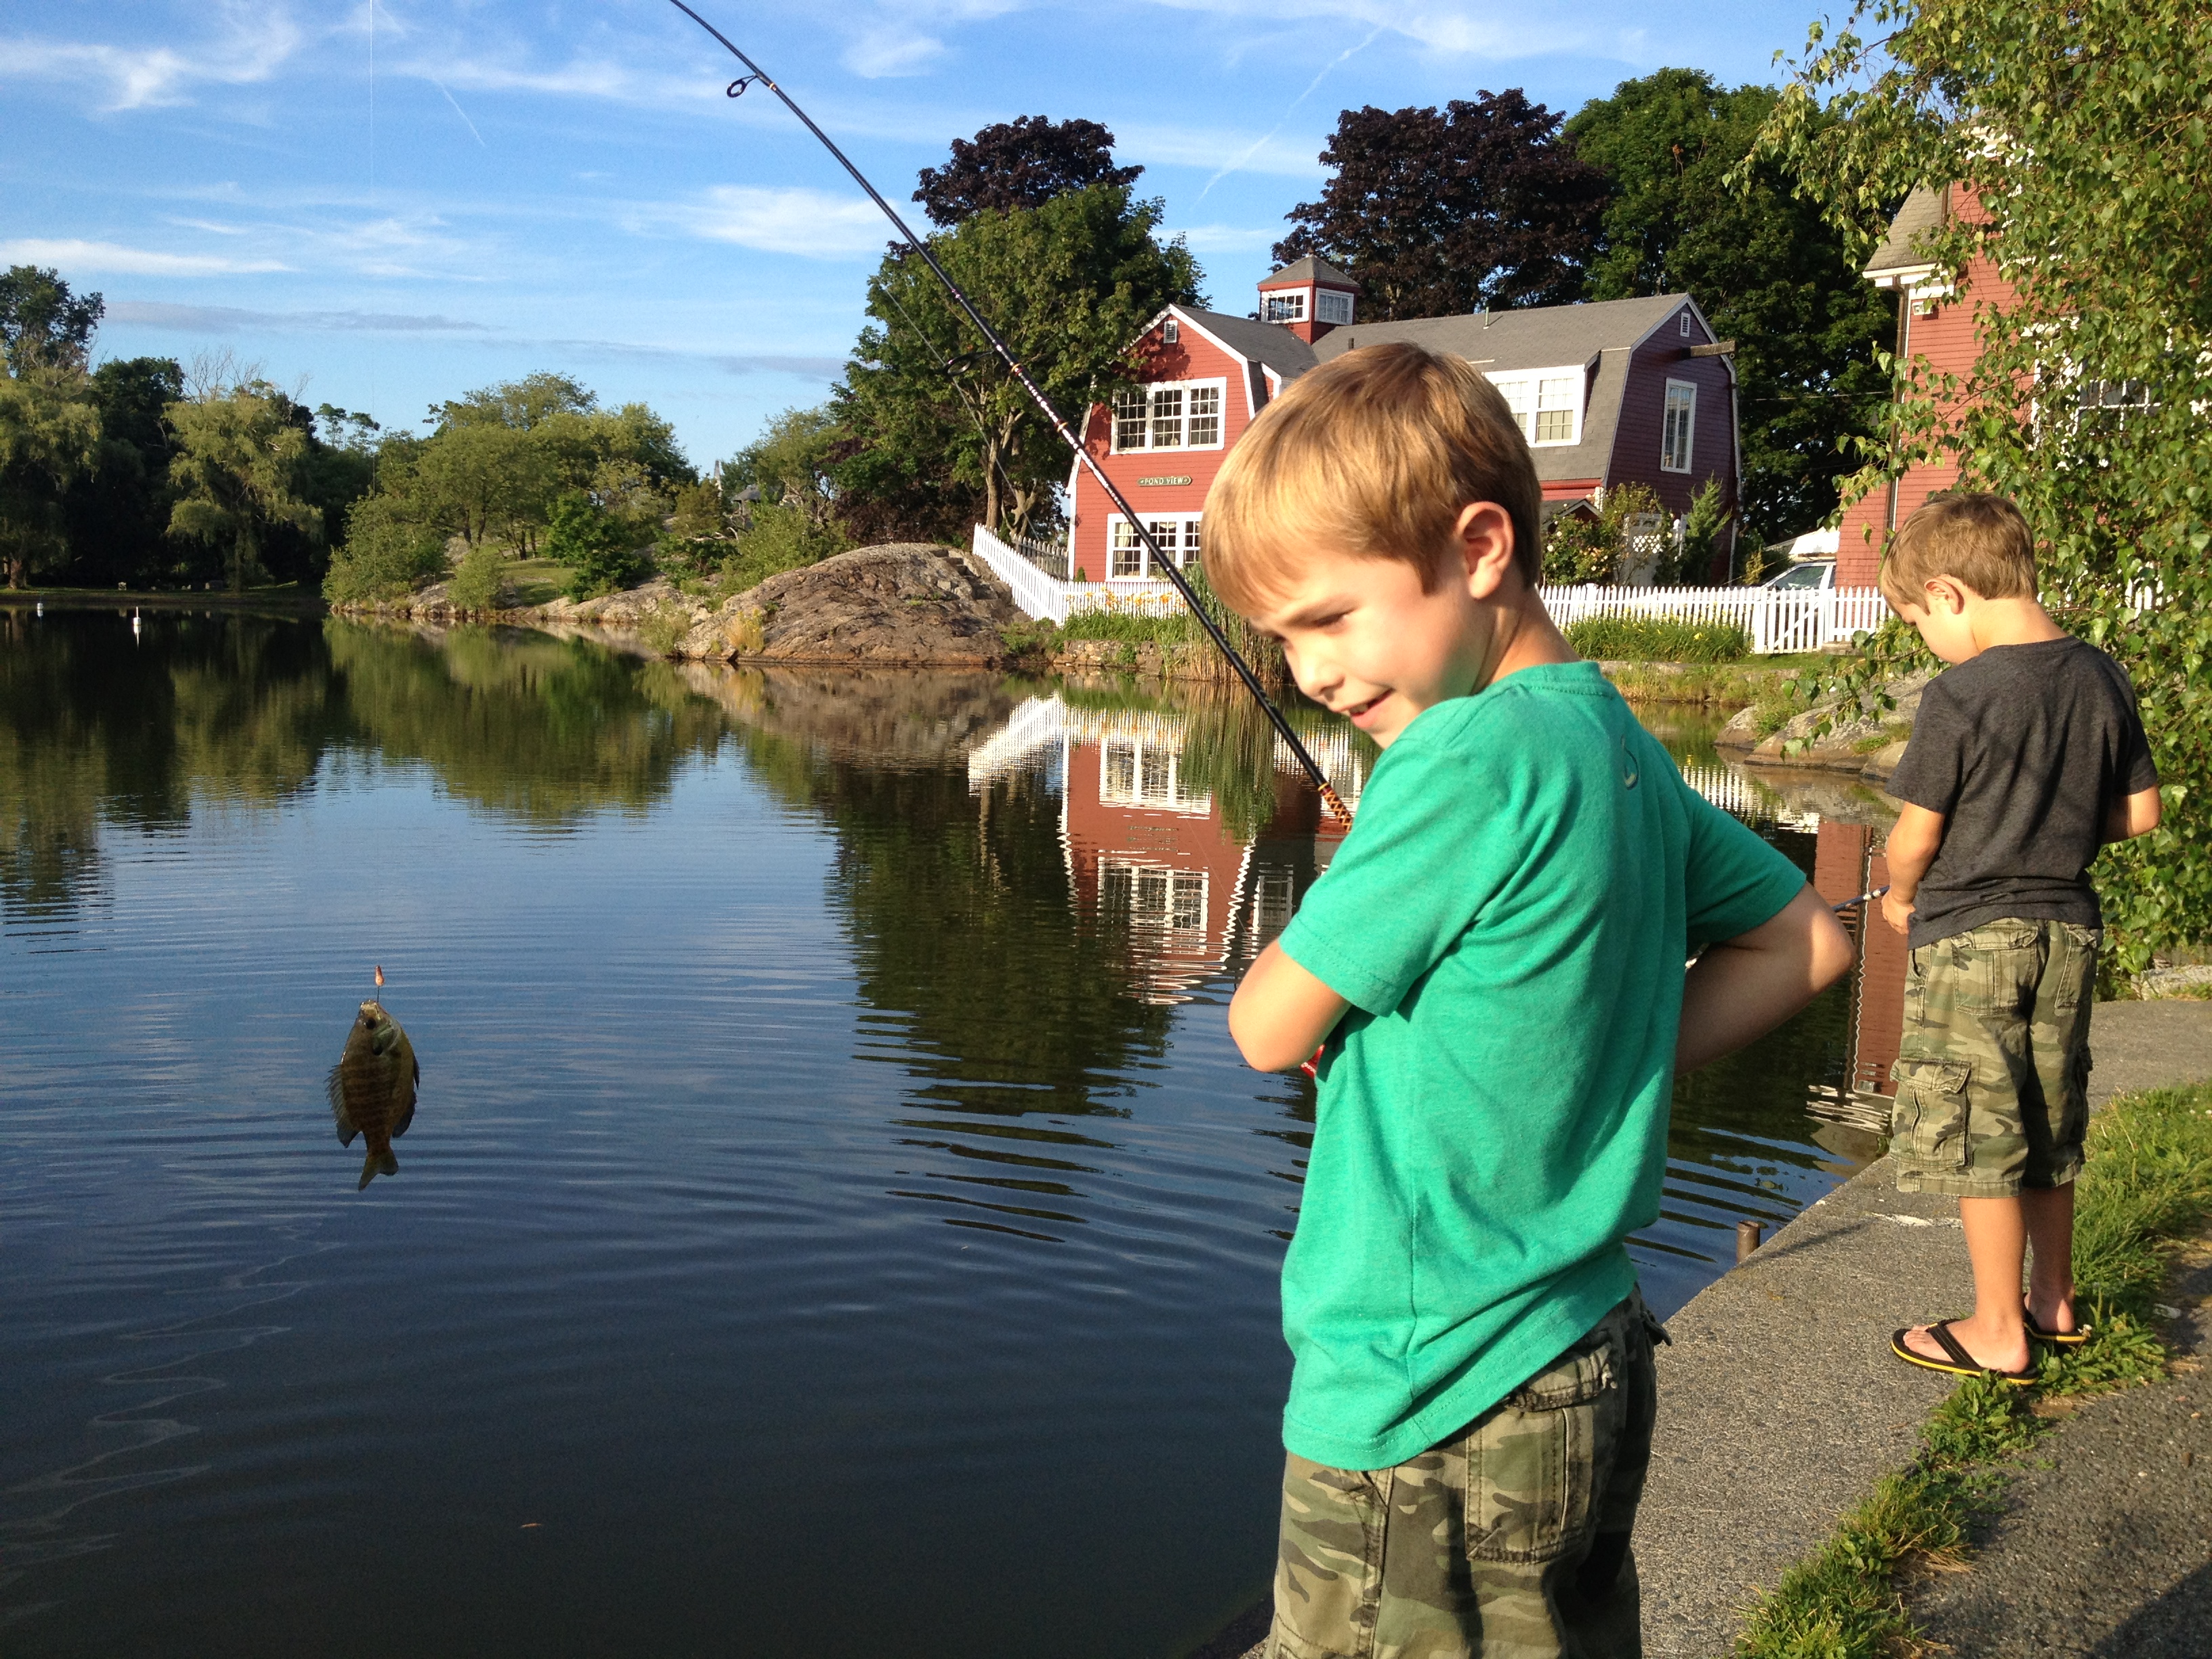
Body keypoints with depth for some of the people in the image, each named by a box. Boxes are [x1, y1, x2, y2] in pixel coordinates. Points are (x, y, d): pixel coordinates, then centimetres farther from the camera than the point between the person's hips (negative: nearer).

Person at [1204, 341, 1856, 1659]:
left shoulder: (1471, 760, -22)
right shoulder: (1622, 746, 3)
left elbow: (1270, 1028, -14)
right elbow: (1806, 943, 15)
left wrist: (1334, 940, 6)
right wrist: (1623, 1061, 7)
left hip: (1427, 1417, -8)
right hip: (1589, 1375, 9)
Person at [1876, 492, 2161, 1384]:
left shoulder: (1959, 695, -17)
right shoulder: (2102, 678, 2)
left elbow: (1915, 835, -13)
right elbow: (2140, 813, 7)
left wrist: (1900, 899, 6)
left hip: (1970, 935, -7)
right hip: (2068, 928, 7)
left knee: (1976, 1132, 3)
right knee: (2048, 1125, 19)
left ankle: (1998, 1331, 10)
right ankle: (2055, 1301, 31)